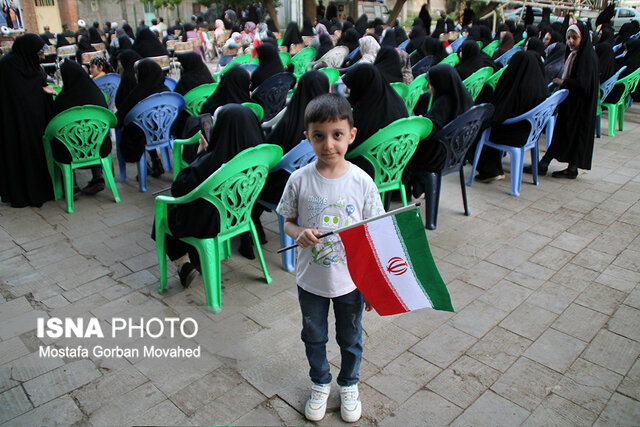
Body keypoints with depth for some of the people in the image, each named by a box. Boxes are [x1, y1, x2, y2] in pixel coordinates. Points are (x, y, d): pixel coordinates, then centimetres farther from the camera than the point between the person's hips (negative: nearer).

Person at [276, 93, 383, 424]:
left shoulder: (362, 182, -14)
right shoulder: (299, 180, -14)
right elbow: (288, 222, -1)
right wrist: (299, 233, -25)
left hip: (352, 281, 0)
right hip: (310, 280, 1)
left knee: (350, 338, 21)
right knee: (314, 337, 22)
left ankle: (349, 385, 49)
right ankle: (320, 384, 50)